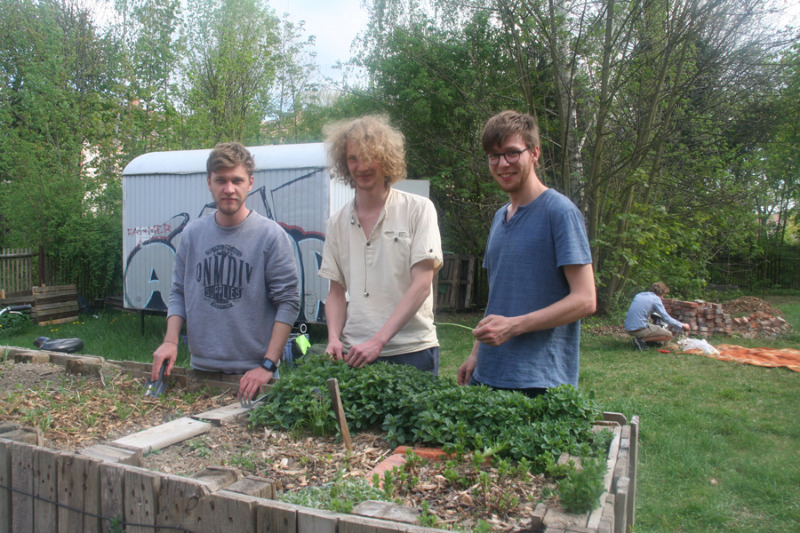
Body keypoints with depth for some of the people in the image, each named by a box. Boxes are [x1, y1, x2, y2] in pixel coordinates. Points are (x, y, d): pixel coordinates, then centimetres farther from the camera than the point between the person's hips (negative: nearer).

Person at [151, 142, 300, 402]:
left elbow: (288, 302, -11)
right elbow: (178, 293, 12)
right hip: (201, 369, 4)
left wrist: (268, 364, -15)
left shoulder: (270, 235, -9)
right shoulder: (192, 233, 5)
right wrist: (170, 341, -3)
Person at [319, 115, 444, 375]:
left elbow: (422, 284, -10)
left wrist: (379, 340, -17)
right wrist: (334, 338, -5)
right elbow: (337, 292, 13)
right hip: (354, 354, 3)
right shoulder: (337, 222, 10)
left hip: (411, 351, -3)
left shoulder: (418, 209, -3)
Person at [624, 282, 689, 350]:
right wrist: (682, 325, 7)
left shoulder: (638, 295, 16)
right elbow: (667, 318, -5)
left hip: (628, 328, 8)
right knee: (669, 335, 3)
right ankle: (642, 339, -8)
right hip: (640, 328, -8)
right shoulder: (655, 299, -4)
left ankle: (639, 338, 9)